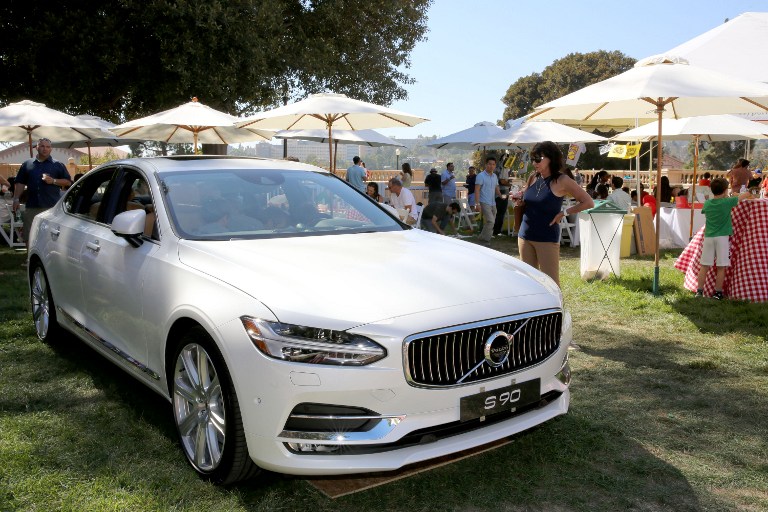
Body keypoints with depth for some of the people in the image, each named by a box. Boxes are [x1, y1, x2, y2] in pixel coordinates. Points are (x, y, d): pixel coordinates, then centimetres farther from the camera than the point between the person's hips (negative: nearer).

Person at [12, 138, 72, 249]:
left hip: (52, 206, -3)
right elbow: (19, 183, 14)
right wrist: (16, 199, 4)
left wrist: (53, 181, -9)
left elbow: (68, 182, 6)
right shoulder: (27, 164, 14)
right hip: (31, 206, 3)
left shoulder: (58, 165, 8)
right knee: (29, 237, 5)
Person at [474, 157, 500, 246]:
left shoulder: (495, 176, 14)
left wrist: (500, 195, 0)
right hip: (485, 203, -7)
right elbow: (477, 190, -12)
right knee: (490, 221, -19)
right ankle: (484, 240, -9)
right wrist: (477, 203, -20)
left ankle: (485, 239, 19)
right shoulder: (481, 176, -7)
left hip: (493, 203, 7)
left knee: (491, 222, 9)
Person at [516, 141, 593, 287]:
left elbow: (588, 202, -9)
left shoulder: (561, 181, -9)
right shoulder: (533, 178, 7)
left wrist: (564, 213, -12)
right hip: (524, 236, 6)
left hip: (547, 239, -6)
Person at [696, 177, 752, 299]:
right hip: (722, 237, -4)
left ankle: (699, 291, 5)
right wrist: (748, 194, 31)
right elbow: (746, 194, 8)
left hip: (708, 237, 4)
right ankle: (718, 292, 5)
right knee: (721, 267, 2)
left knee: (705, 265, 5)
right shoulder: (727, 202, -5)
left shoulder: (707, 203, 5)